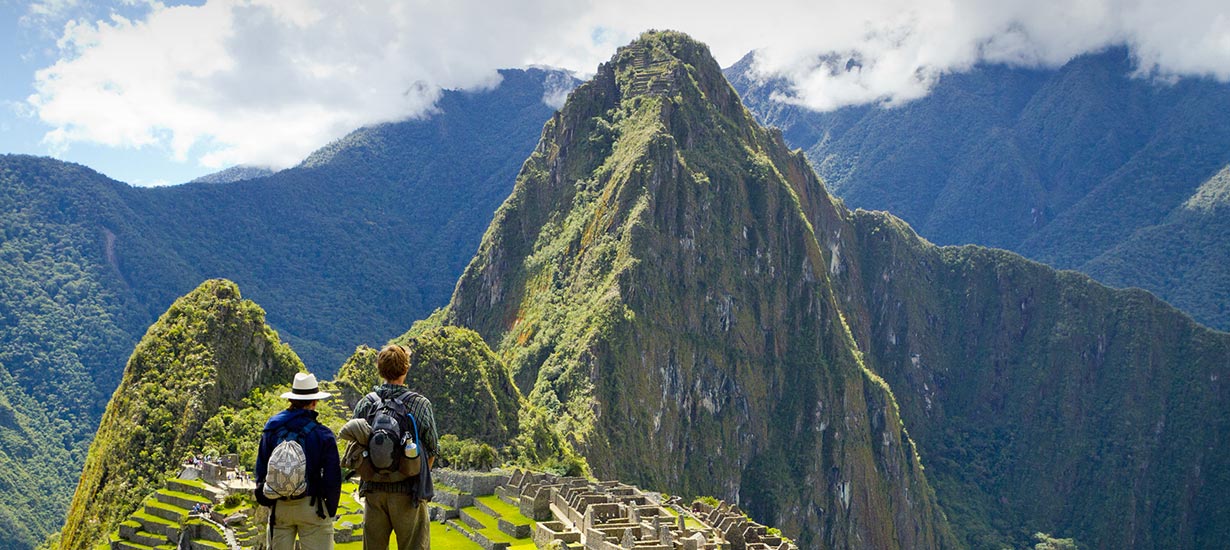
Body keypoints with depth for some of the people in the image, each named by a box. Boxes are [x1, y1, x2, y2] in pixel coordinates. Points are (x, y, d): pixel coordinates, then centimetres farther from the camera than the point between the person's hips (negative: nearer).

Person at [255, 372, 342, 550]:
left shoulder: (271, 430, 2)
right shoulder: (323, 434, -8)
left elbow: (261, 470, 7)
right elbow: (332, 477, -7)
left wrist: (266, 502, 18)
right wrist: (331, 510, 5)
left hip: (279, 507, 4)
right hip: (311, 507, -4)